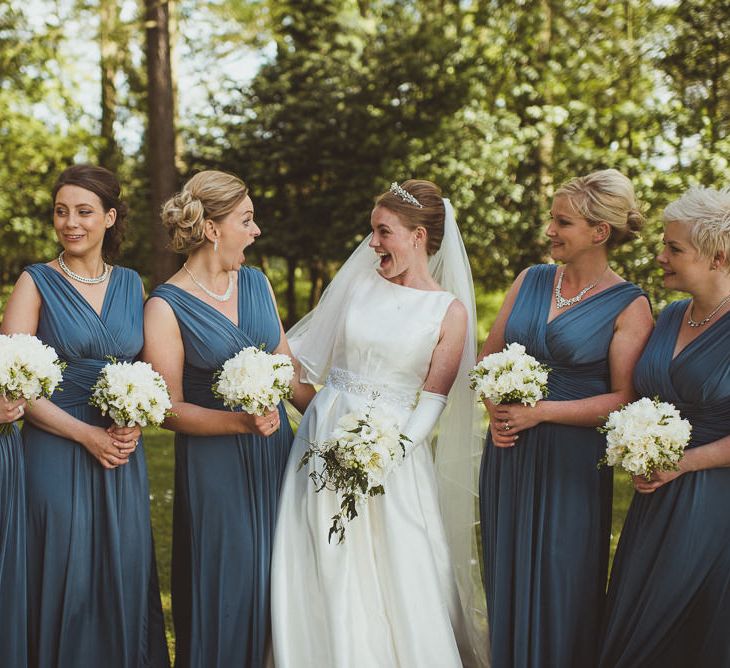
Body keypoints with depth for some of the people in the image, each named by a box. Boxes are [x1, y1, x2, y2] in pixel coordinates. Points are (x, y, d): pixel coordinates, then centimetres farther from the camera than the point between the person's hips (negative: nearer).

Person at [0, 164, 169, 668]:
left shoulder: (130, 284, 9)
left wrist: (134, 425, -5)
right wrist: (86, 434, -13)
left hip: (124, 456, 3)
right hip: (56, 453, -3)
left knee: (124, 579, 8)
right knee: (65, 580, 2)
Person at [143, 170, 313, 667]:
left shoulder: (257, 283, 7)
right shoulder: (166, 307, -10)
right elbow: (170, 408, -12)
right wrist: (240, 423, -24)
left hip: (275, 454, 5)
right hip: (214, 464, -5)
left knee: (277, 581, 12)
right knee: (227, 591, 3)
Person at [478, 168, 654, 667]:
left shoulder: (629, 307, -7)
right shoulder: (530, 280, 7)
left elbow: (623, 399, -11)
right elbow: (490, 355, 12)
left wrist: (541, 412, -16)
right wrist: (496, 411, -6)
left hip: (572, 460, -4)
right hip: (508, 452, 5)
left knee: (557, 585, 3)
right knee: (506, 576, 13)